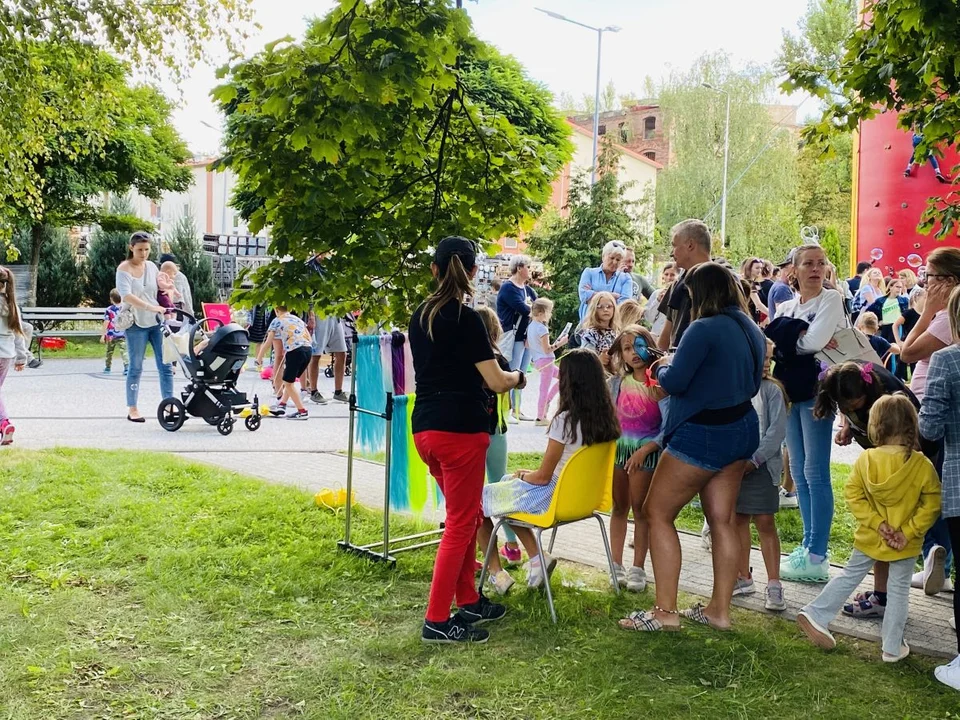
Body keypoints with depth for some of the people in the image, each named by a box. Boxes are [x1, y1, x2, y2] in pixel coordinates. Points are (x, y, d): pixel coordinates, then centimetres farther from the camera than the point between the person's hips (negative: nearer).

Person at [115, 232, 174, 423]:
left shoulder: (152, 267, 9)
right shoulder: (124, 269, -7)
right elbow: (126, 296, -23)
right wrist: (150, 307, -34)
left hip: (157, 321, 5)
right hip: (136, 324, -5)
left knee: (165, 365, 0)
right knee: (136, 367, 2)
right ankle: (132, 409, 12)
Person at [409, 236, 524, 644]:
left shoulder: (419, 316, 10)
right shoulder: (466, 319, -12)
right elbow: (496, 382, -11)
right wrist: (518, 377, 9)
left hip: (424, 428, 8)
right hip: (461, 429, -8)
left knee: (467, 515, 20)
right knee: (460, 524, 1)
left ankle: (468, 602, 28)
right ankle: (437, 620, 5)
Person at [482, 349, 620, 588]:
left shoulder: (565, 420, -24)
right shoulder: (605, 417, -3)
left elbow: (543, 476, -17)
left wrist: (523, 475, 4)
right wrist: (530, 474, 15)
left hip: (554, 497, -8)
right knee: (509, 486, 27)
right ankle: (537, 559, 20)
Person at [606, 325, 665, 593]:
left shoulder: (660, 383, -10)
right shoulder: (617, 382, 1)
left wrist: (644, 450, -18)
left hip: (647, 453, -3)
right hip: (618, 449, 4)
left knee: (640, 509, 4)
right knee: (619, 507, 12)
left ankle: (638, 568, 13)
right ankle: (616, 564, 21)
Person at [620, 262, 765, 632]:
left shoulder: (705, 329, -19)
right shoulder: (752, 330, 8)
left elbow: (674, 382, -20)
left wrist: (660, 368, 1)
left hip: (702, 435, -9)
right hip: (741, 430, 9)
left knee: (657, 513, 1)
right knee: (722, 519, 13)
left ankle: (665, 611, 2)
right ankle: (720, 609, 20)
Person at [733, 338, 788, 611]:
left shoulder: (772, 390, -2)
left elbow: (777, 430, -8)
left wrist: (754, 459, -14)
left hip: (761, 466, -3)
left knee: (765, 523, -3)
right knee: (738, 520, 11)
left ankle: (774, 585, 4)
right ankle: (743, 578, 24)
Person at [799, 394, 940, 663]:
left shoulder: (865, 459, -12)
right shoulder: (922, 465, -15)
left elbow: (853, 494, -10)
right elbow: (932, 504, -13)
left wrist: (876, 522, -9)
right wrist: (909, 532, -9)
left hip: (870, 537, 1)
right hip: (905, 544, -1)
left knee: (849, 576, 19)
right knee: (898, 590, 11)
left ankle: (815, 614, 19)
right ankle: (893, 647, 20)